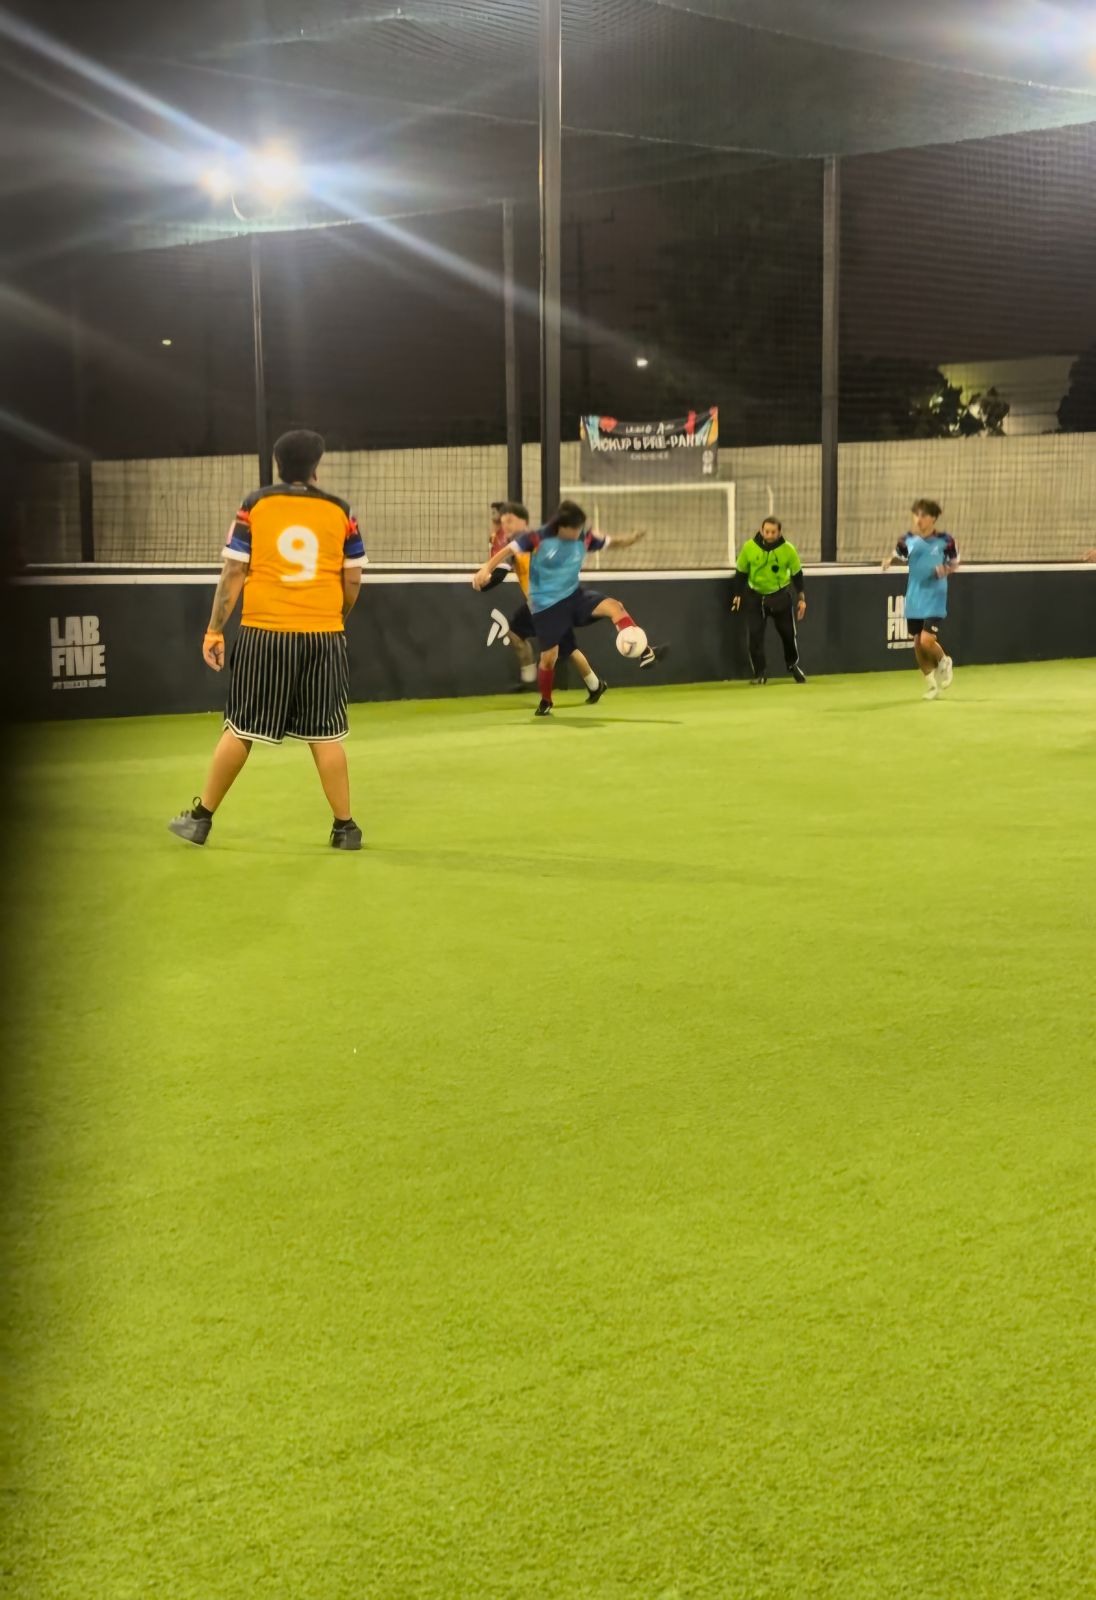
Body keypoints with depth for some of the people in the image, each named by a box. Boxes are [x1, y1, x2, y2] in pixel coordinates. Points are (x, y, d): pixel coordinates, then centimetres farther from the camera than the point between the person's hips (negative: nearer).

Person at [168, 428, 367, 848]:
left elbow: (233, 573, -2)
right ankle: (344, 826, 9)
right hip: (323, 637, 1)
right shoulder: (340, 511, 3)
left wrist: (214, 630, 3)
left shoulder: (254, 506, 1)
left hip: (263, 634, 0)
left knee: (240, 730, 7)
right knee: (325, 734, 6)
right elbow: (353, 579, 4)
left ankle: (201, 818, 15)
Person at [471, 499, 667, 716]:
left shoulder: (584, 537, -7)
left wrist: (632, 538, -19)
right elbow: (507, 551, -15)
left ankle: (644, 653, -26)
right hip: (546, 606, -3)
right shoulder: (537, 538, -17)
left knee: (613, 606, -22)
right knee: (549, 657, 1)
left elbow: (612, 541, 2)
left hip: (574, 596, 3)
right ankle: (545, 703, 25)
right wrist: (486, 569, -30)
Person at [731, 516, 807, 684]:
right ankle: (760, 673, 5)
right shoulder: (749, 548, -15)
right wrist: (738, 594, 0)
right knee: (755, 634, -7)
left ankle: (793, 665, 35)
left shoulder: (788, 550, -15)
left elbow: (796, 574, -2)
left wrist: (801, 598, -1)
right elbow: (741, 571, 0)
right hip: (755, 596, 0)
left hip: (781, 596, 0)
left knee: (788, 632, 10)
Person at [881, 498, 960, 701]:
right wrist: (890, 560, -8)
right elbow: (899, 556, 14)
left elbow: (955, 562, 4)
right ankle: (931, 681, 28)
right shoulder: (908, 540, -2)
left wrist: (946, 569, -17)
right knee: (917, 643, 8)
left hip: (934, 601, -4)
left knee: (927, 641, -16)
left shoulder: (945, 540, -9)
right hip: (913, 601, 4)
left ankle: (945, 663, 18)